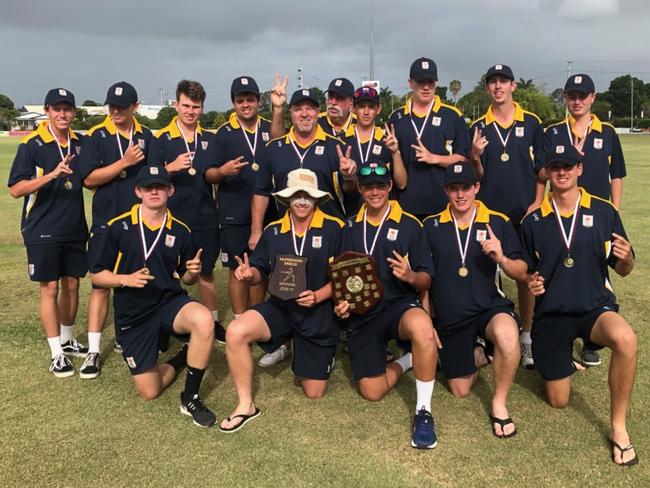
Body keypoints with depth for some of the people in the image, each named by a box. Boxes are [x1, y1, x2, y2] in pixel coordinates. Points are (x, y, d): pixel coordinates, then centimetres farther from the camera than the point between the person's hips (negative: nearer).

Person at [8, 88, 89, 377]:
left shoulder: (81, 143, 5)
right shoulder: (31, 144, -10)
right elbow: (15, 189, -16)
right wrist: (53, 174, -28)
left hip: (75, 229, 5)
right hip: (43, 231, -5)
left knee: (72, 284, 13)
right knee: (50, 288, -1)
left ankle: (67, 340, 30)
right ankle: (57, 355, 7)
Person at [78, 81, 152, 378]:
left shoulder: (146, 137, 8)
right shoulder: (95, 137, -2)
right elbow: (89, 178, -10)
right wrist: (124, 163, -17)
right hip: (107, 223, -3)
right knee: (102, 285, -3)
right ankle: (93, 352, 3)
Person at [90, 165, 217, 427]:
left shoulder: (180, 231, 0)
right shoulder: (118, 227, -6)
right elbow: (96, 275, -1)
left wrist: (193, 273, -12)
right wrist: (126, 279, -20)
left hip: (170, 302, 1)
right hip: (132, 316, 0)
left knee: (204, 320, -35)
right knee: (149, 392, -2)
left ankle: (191, 398, -15)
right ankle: (183, 357, 30)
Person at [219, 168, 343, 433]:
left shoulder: (333, 229, -9)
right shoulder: (273, 231, 2)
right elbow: (260, 272, 9)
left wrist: (317, 296, -24)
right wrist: (249, 274, -15)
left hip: (319, 313, -2)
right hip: (280, 307, 2)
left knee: (314, 393, 5)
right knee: (236, 332, -30)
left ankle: (325, 354, 41)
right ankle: (246, 405, -11)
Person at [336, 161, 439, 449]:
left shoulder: (409, 225, 1)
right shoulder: (350, 228, 11)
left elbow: (426, 281, 0)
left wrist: (411, 276, -23)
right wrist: (340, 302, -2)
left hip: (399, 304, -3)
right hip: (360, 314, 3)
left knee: (422, 327, -40)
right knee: (372, 391, -7)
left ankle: (423, 412, -23)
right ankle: (412, 359, 23)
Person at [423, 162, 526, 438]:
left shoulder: (498, 223, -2)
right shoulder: (431, 226, 2)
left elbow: (522, 274, -2)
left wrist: (501, 258, -23)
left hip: (490, 307, -2)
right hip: (448, 318, 3)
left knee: (507, 334, -38)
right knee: (460, 391, 8)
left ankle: (499, 404, -14)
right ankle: (479, 356, 42)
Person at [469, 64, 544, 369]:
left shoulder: (531, 123, 4)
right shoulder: (477, 127, 6)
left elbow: (542, 168, 7)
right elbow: (477, 176, 6)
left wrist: (537, 203, -4)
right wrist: (475, 157, -14)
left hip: (525, 212, -1)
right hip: (488, 212, 1)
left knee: (526, 275, 4)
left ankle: (526, 338, 15)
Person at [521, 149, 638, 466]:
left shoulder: (604, 211, -1)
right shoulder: (533, 221, 1)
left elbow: (622, 270, 3)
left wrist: (626, 258, -20)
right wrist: (530, 282, -12)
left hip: (595, 306, -1)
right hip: (550, 315, 1)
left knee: (626, 339, -37)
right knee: (558, 401, 8)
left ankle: (618, 427, -17)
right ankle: (561, 360, 44)